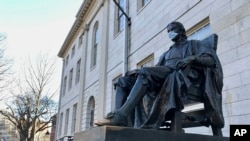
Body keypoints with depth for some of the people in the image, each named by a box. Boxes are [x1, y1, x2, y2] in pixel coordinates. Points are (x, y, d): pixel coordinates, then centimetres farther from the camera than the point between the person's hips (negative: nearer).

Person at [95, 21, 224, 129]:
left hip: (179, 76, -6)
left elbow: (211, 60, 5)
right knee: (123, 82, -10)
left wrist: (192, 58, -15)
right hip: (161, 78, 7)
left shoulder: (193, 44, 22)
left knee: (145, 73, -35)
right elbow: (155, 70, 23)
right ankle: (118, 119, -32)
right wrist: (138, 72, 2)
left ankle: (121, 115, -47)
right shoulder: (167, 53, 37)